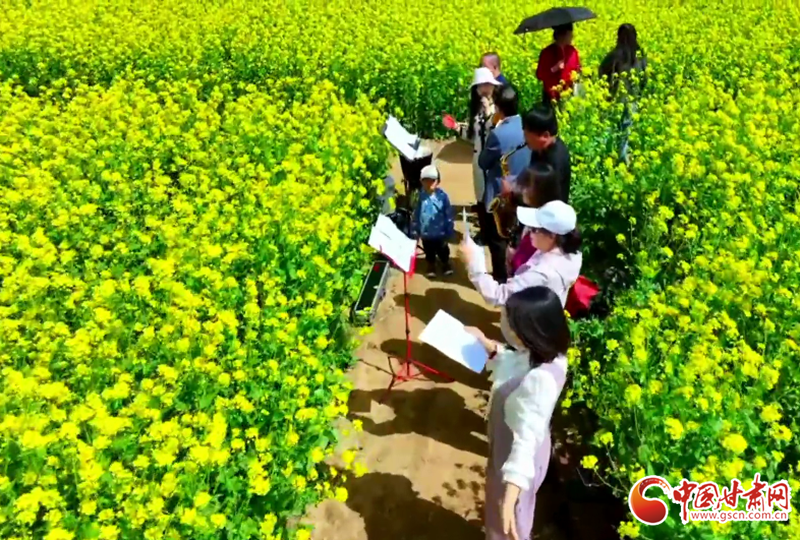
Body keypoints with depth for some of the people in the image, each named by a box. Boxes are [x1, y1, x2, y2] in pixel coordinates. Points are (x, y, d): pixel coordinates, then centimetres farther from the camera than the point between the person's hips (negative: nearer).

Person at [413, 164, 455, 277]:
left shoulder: (442, 195, -18)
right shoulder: (421, 196, -13)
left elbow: (449, 213, -9)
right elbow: (417, 214, -2)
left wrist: (449, 230, -6)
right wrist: (416, 229, 2)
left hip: (440, 231, -1)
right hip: (426, 232, 1)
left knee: (443, 250, 21)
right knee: (429, 251, 22)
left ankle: (446, 264, 46)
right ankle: (431, 266, 45)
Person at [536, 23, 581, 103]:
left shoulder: (573, 51, 4)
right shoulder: (546, 53, -10)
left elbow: (578, 70, 16)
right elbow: (539, 75, -10)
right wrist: (554, 69, -22)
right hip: (552, 96, -4)